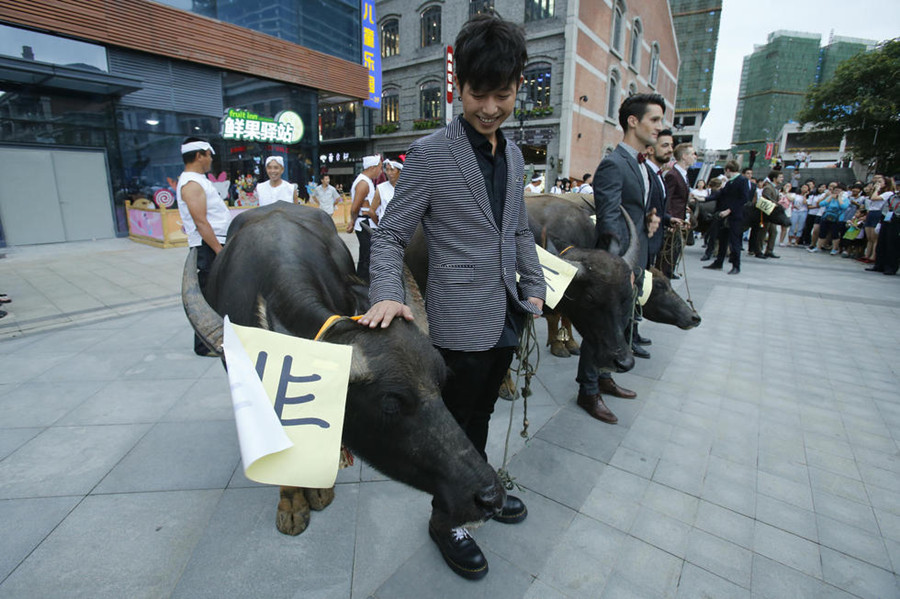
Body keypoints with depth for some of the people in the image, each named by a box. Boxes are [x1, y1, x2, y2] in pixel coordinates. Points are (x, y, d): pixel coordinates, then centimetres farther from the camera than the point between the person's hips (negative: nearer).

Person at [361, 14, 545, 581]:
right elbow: (390, 235, -10)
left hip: (508, 315, 6)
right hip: (463, 323, -6)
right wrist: (387, 296, -25)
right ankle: (446, 516, 34)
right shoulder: (429, 154, -11)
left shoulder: (513, 154, 10)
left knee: (482, 411, 23)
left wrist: (535, 284, 12)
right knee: (458, 421, 9)